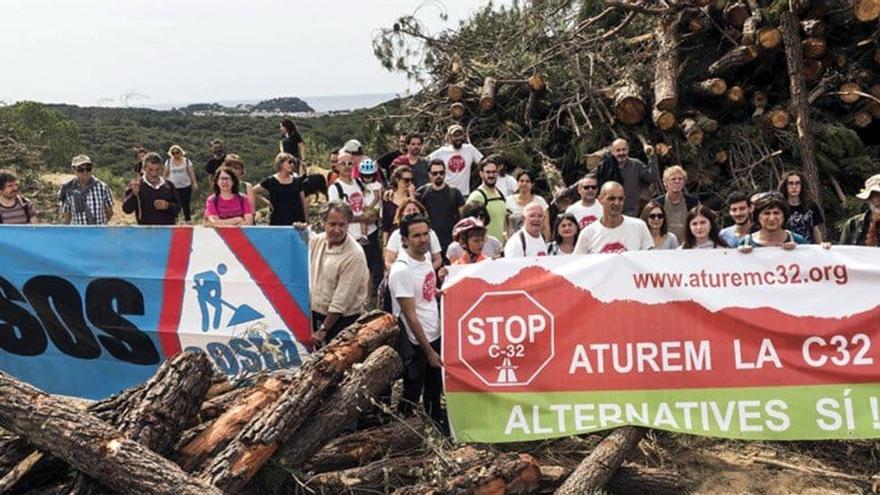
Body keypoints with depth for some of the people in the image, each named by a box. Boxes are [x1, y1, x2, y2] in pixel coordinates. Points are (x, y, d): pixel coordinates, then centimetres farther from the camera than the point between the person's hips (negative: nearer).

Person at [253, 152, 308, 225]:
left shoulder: (297, 181, 10)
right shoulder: (271, 181, 2)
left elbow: (304, 202, 12)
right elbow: (253, 192, 8)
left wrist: (306, 220, 6)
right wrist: (268, 202, 5)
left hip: (297, 221, 2)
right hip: (278, 222, -2)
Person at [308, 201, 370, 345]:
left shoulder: (354, 255, -22)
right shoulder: (317, 240, -2)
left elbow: (341, 301, -20)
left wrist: (323, 330, -15)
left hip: (343, 320, -6)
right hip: (315, 315, 6)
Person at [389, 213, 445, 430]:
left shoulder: (426, 256, 0)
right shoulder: (401, 270, -25)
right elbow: (410, 316, -22)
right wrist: (428, 351, -19)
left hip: (435, 336, 8)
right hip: (415, 342, -8)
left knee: (435, 388, 25)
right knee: (412, 393, 8)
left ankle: (436, 423, 44)